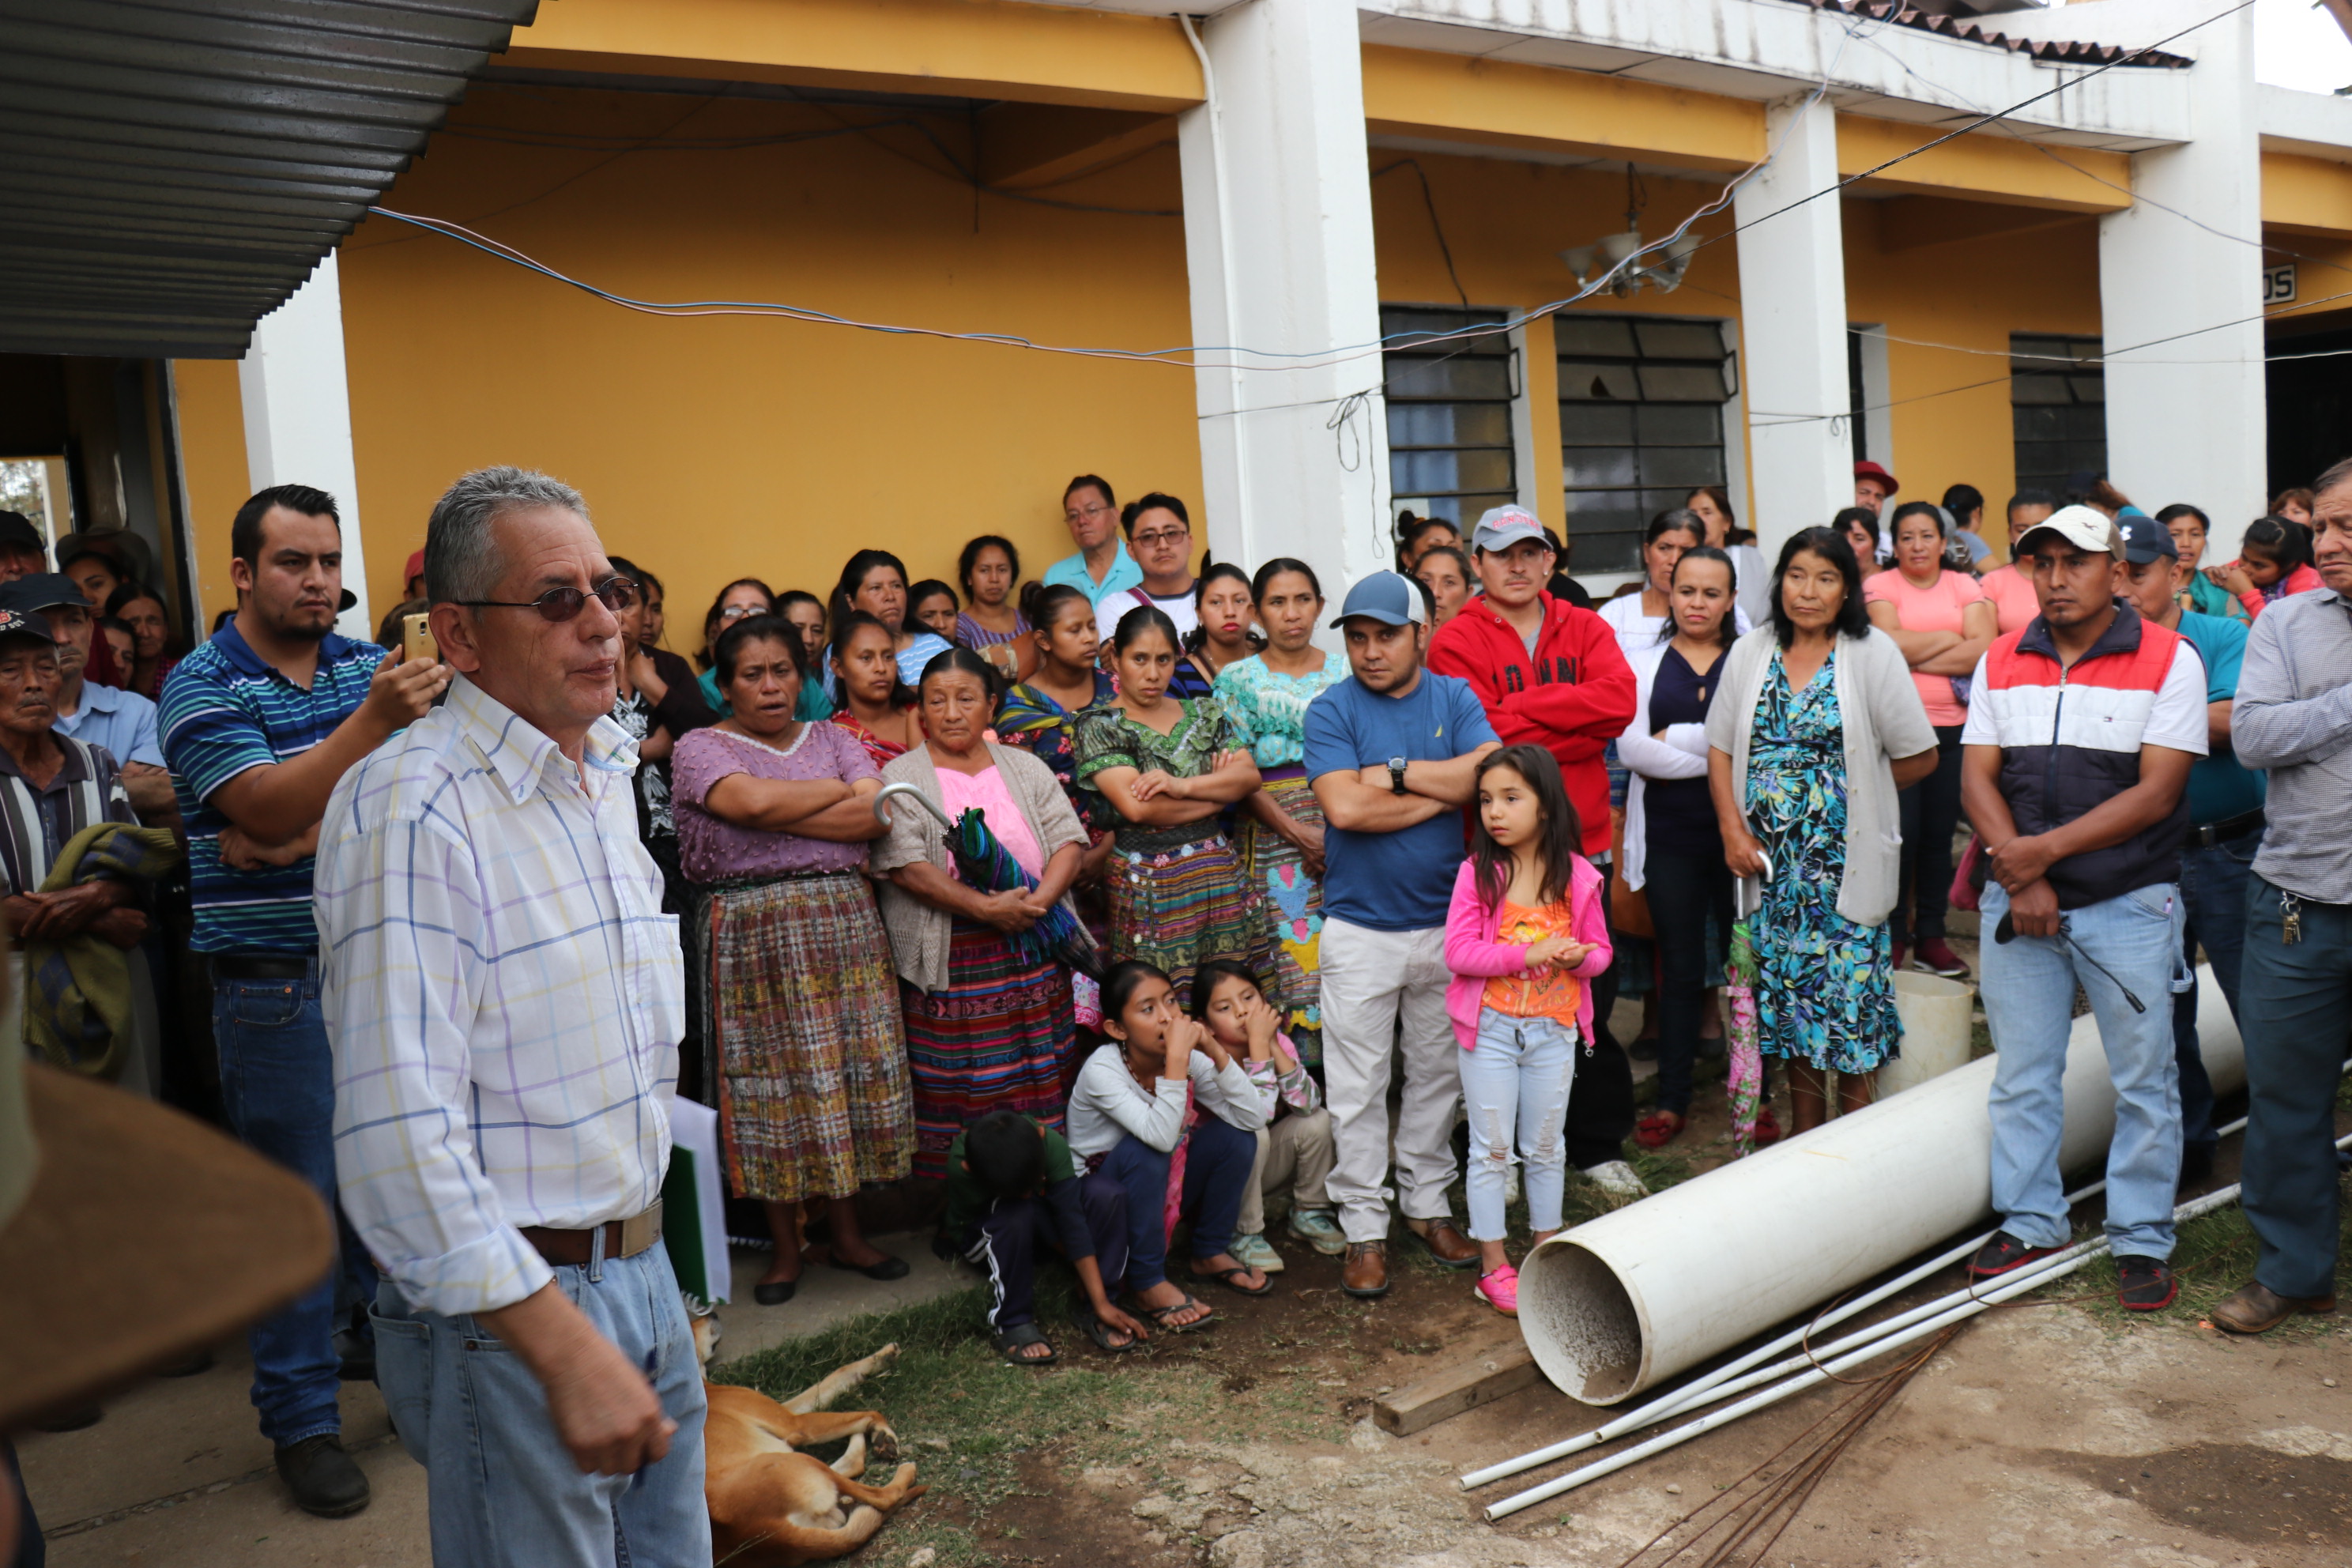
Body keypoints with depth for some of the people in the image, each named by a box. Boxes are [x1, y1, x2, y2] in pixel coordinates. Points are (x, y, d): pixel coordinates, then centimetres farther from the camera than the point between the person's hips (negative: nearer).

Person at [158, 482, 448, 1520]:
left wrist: (304, 833, -17)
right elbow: (269, 809, -22)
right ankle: (300, 1419, 18)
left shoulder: (372, 666, 6)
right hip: (277, 985, -4)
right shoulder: (202, 686, -7)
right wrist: (374, 721, -36)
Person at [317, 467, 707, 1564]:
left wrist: (651, 1264, 18)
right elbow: (399, 1136, -26)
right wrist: (565, 1348, -26)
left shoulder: (606, 774, 9)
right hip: (507, 1308, -8)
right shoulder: (412, 807, -20)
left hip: (642, 1269, 8)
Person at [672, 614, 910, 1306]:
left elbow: (878, 816, -3)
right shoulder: (701, 747, 3)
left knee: (852, 1072, 5)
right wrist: (840, 791, -4)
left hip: (845, 923, 3)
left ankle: (848, 1233, 19)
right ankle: (786, 1246, 14)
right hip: (753, 931, -3)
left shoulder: (832, 739, 14)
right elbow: (750, 800, -18)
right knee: (773, 1085, 0)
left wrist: (778, 815, -9)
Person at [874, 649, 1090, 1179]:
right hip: (949, 964, -3)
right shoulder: (901, 777, 3)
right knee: (954, 1090, -3)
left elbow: (1068, 841, 5)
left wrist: (1039, 901, -14)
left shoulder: (1025, 768, 14)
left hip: (1034, 958, 3)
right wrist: (988, 908, -18)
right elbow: (905, 866, -10)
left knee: (1035, 1086, 5)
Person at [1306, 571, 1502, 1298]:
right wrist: (1444, 791, -13)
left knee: (1439, 1073, 15)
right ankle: (1365, 1229, 15)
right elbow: (1345, 807, -20)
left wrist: (1396, 772, -16)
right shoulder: (1332, 710, -6)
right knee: (1358, 1088, 3)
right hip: (1361, 929, -3)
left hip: (1446, 921, 3)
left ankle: (1428, 1203, 31)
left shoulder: (1455, 698, 3)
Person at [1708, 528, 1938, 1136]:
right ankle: (1804, 1137, 22)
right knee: (1787, 988, 9)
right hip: (1770, 858, 3)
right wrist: (1733, 831, -3)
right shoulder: (1750, 653, 7)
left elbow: (1919, 758, -2)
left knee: (1849, 989, -2)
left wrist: (1855, 789, 0)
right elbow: (1721, 749, 7)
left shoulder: (1872, 653, -4)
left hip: (1846, 856, -3)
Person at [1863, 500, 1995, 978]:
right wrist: (1950, 638, -3)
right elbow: (1890, 644, -14)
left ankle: (1931, 936, 16)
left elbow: (1982, 649, -5)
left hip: (1954, 726, 3)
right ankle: (1892, 934, 7)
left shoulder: (1964, 586, 10)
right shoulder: (1879, 586, 2)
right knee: (1902, 831, -5)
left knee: (1939, 832, 7)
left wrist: (1914, 656, -9)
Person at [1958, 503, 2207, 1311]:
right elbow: (1978, 780, 3)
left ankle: (2142, 1239, 18)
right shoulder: (2002, 661, 7)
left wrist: (2047, 848, -17)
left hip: (2129, 903, -3)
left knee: (2142, 1080, 4)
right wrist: (2019, 876, -10)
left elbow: (2156, 792, -12)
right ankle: (2030, 1222, 24)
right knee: (2021, 1075, 10)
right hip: (2017, 902, 3)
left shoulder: (2169, 659, -5)